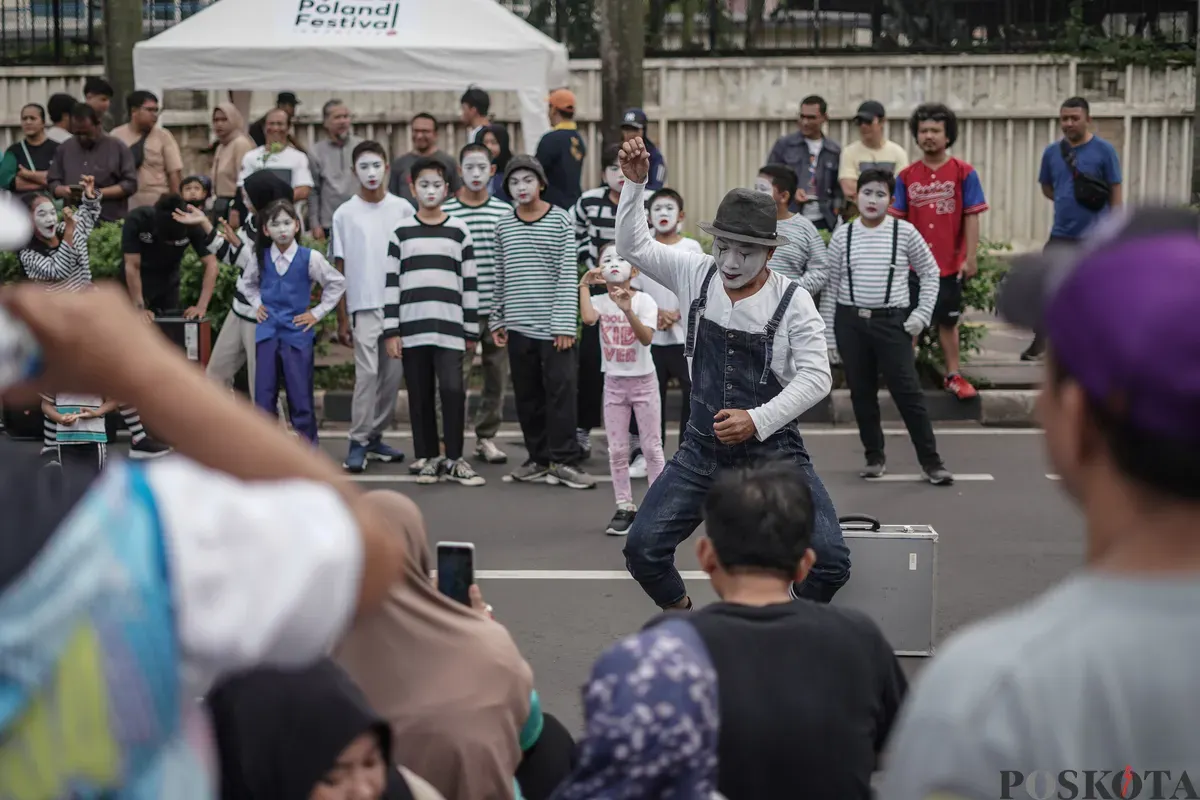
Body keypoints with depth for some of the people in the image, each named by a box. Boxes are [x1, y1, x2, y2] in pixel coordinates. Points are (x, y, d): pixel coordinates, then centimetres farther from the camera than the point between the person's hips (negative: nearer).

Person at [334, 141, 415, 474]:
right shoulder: (345, 214, 3)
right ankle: (358, 442, -6)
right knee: (367, 373, -11)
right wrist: (342, 318, 1)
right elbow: (339, 269, 4)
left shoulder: (403, 209, 6)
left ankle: (375, 436, 17)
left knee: (394, 374, 5)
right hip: (364, 305, -2)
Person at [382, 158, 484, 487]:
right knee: (420, 395, 4)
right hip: (412, 327, 1)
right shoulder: (401, 231, 7)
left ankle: (454, 459, -2)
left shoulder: (459, 231, 8)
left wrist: (471, 330, 5)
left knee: (453, 389, -11)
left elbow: (469, 284, 9)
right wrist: (390, 330, -1)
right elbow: (391, 283, 5)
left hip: (449, 326, -1)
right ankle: (427, 457, 14)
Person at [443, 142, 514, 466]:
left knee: (497, 375, 8)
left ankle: (486, 438, 20)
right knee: (456, 376, -3)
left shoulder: (505, 212, 7)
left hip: (498, 308, 3)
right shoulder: (445, 213, 0)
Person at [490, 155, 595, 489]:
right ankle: (539, 458, 15)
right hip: (518, 325, 4)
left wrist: (565, 324, -10)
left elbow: (568, 275, -5)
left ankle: (563, 460, -3)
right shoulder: (504, 226, 10)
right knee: (527, 395, 7)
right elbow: (500, 278, 15)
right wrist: (496, 320, 11)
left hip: (553, 325, -4)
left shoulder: (560, 221, -1)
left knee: (560, 390, -6)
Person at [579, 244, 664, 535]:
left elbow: (647, 338, -24)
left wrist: (628, 311, -37)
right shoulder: (600, 301, -2)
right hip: (614, 382, 3)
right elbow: (588, 318, -26)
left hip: (643, 380, -3)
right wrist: (584, 285, -17)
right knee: (617, 450, 5)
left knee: (651, 447, 4)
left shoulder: (644, 300, -9)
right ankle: (625, 508, 13)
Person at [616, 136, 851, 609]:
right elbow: (633, 245, 8)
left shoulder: (793, 302, -10)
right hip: (702, 449, 3)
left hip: (773, 451, -3)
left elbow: (816, 377, -13)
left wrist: (758, 420, -23)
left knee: (830, 561, -15)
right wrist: (634, 183, -5)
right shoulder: (696, 274, 0)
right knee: (642, 549, -6)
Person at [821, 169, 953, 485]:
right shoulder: (842, 236, 3)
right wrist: (828, 332, 3)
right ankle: (874, 457, 21)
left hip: (892, 321, -2)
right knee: (861, 392, 8)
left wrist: (922, 313, -2)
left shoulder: (904, 232, -1)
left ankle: (931, 461, 2)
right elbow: (830, 286, 5)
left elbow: (929, 272, 8)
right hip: (850, 321, 2)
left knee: (907, 390, -5)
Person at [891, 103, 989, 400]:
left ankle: (953, 376, 19)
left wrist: (971, 258, -7)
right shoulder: (906, 176, 3)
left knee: (948, 321, 9)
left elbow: (971, 217, -3)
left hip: (950, 264, -1)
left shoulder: (964, 173, -3)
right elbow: (897, 219, 5)